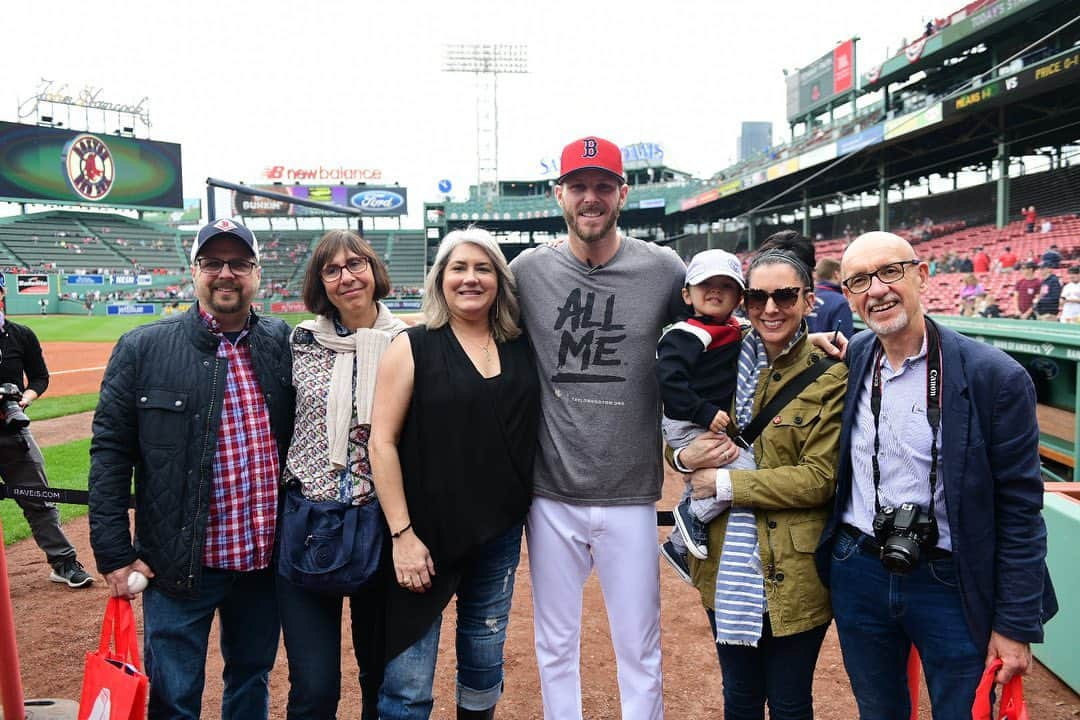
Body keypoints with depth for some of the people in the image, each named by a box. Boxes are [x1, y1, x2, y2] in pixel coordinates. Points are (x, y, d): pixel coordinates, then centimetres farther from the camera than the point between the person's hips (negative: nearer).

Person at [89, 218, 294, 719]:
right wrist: (114, 553, -8)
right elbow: (110, 451, -5)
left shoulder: (284, 345, 2)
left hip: (265, 559, 3)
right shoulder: (143, 349, -4)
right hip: (180, 564, -2)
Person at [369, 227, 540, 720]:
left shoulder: (522, 349, 3)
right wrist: (401, 533, -13)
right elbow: (382, 442, -10)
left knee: (485, 666, 19)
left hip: (499, 532, 4)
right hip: (427, 533, -4)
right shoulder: (413, 348, -6)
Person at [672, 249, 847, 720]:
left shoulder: (830, 378, -10)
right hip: (726, 568, 4)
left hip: (793, 575, -4)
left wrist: (726, 483, -16)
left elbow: (820, 478, -15)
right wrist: (685, 457, -10)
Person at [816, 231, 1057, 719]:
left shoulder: (995, 376, -13)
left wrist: (1016, 625, -8)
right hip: (857, 574, 4)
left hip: (952, 586, -3)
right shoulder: (846, 360, -2)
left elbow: (1020, 511, -9)